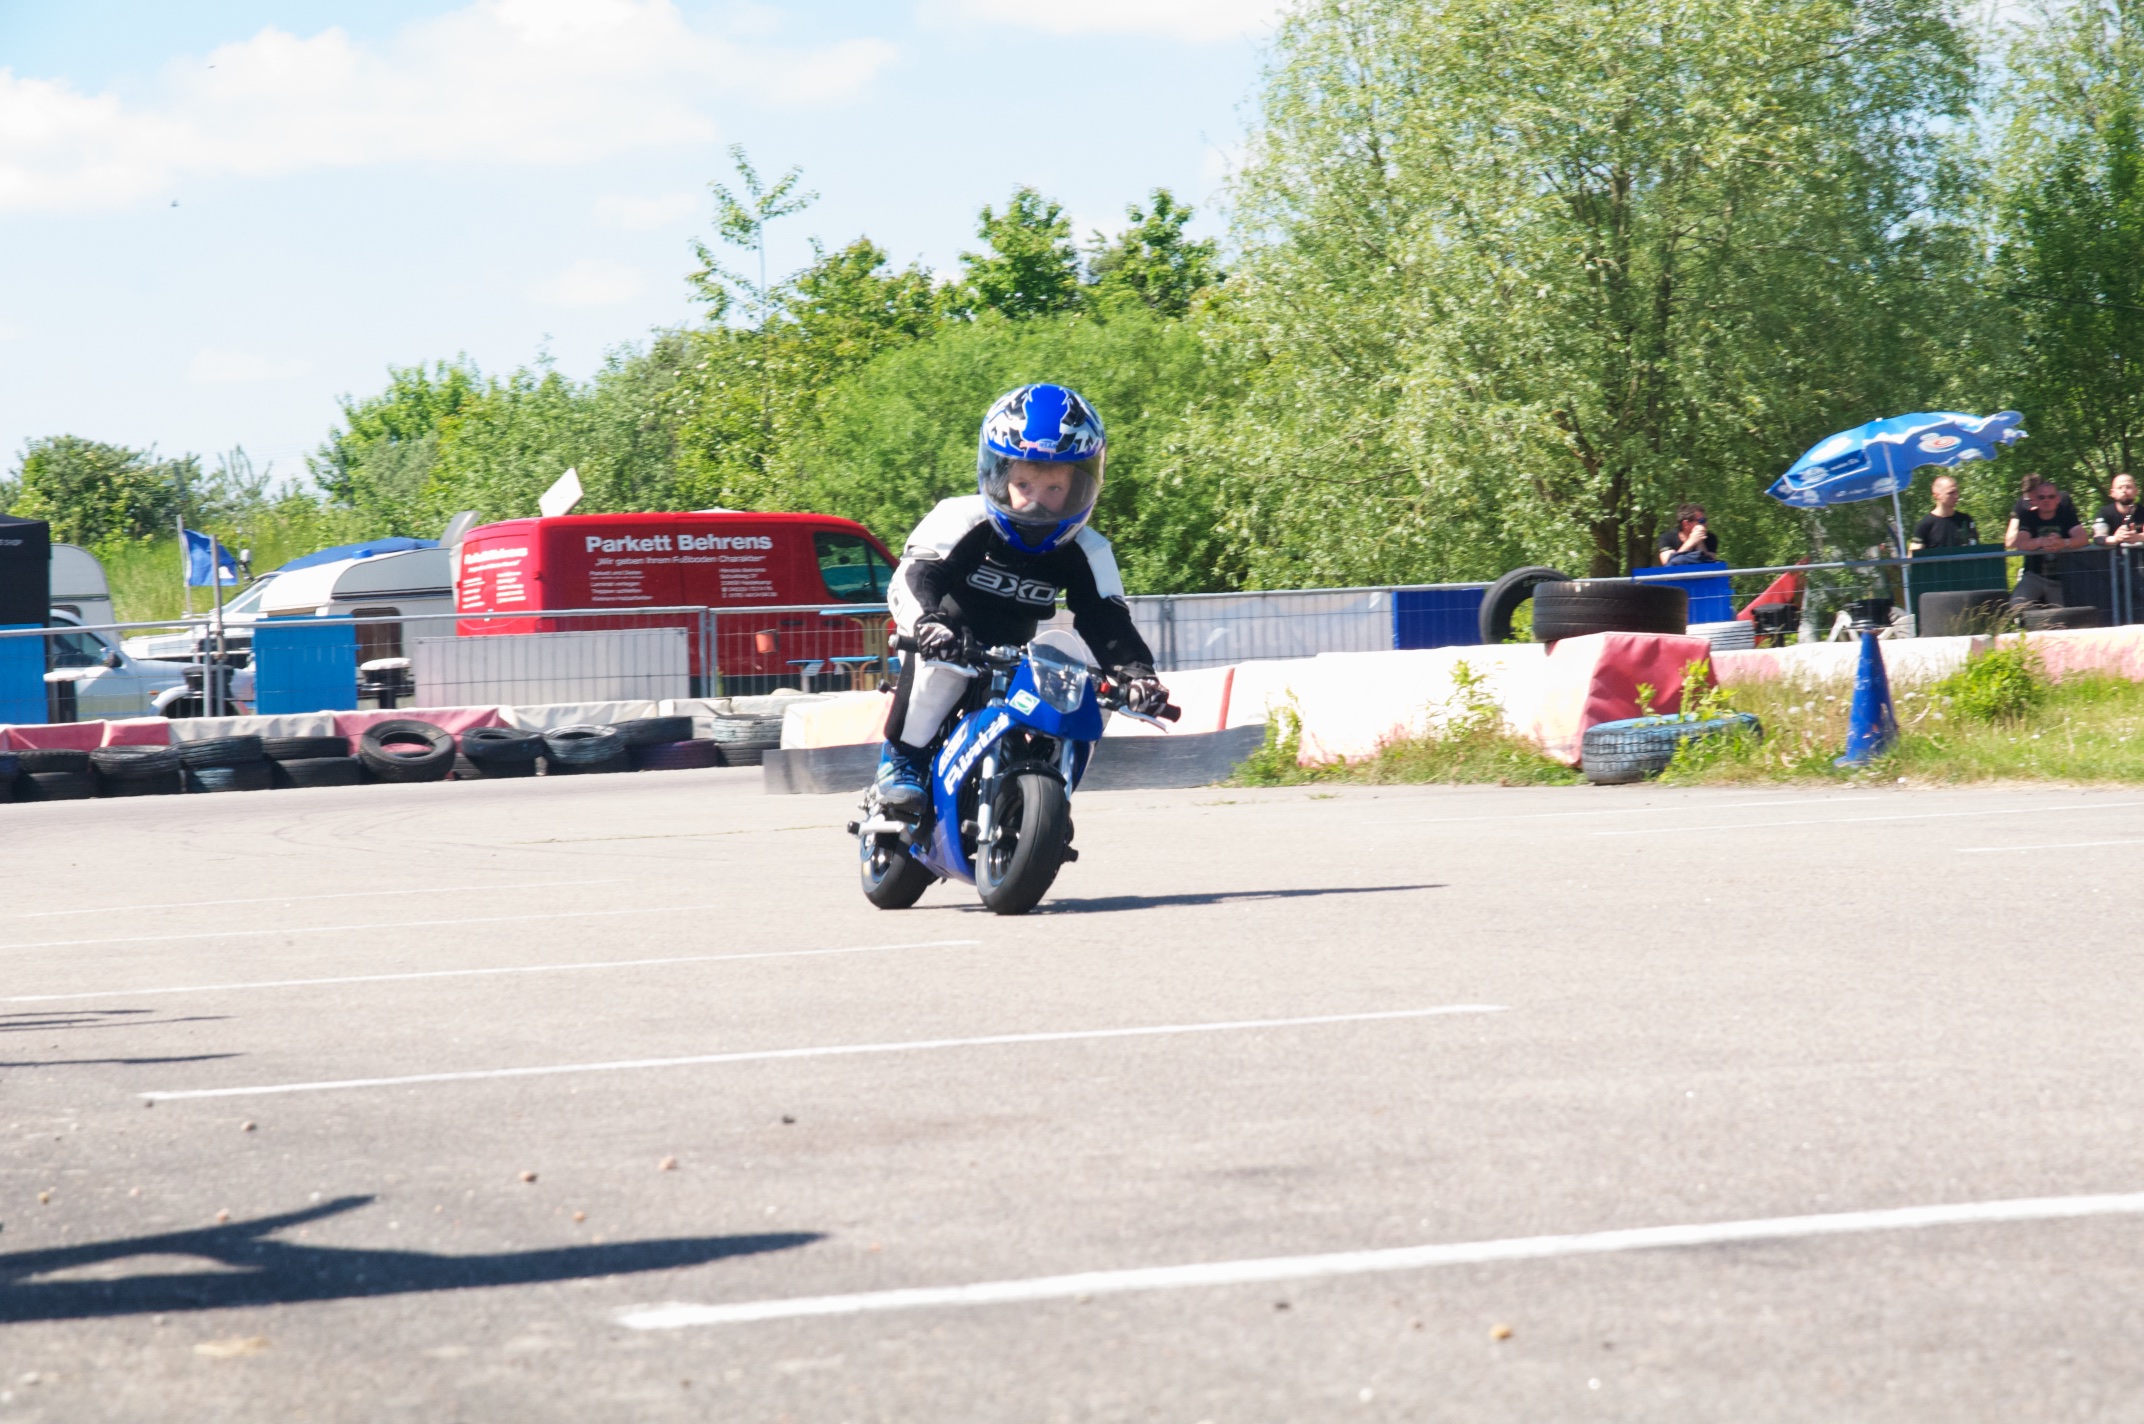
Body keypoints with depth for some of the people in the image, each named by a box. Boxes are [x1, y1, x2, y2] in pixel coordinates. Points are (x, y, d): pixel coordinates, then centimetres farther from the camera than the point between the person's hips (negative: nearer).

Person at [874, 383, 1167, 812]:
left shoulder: (1086, 553, -6)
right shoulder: (962, 521, -18)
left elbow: (1107, 622, -11)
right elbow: (911, 578, -28)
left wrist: (1136, 672, -32)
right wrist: (926, 621, -51)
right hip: (954, 640, -4)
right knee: (940, 655, -38)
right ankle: (902, 759, -22)